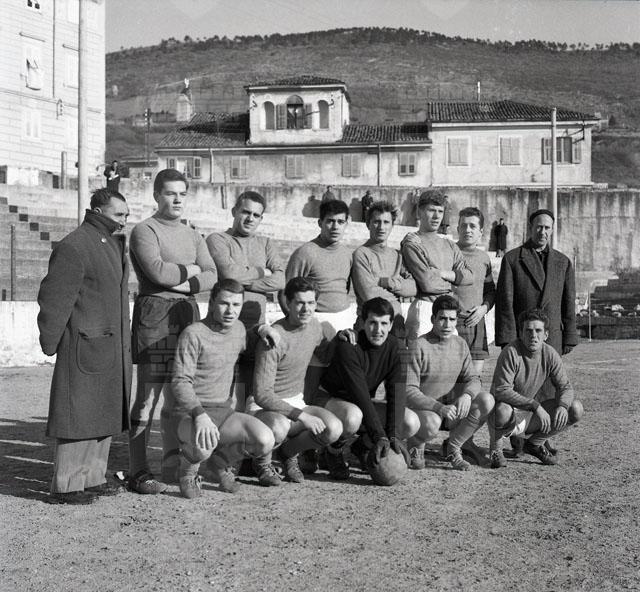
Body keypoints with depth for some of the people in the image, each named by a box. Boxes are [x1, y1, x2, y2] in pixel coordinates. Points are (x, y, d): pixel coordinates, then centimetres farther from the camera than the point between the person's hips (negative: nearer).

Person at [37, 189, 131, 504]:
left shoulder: (115, 244, 16)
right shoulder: (73, 247, -13)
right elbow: (54, 298, -14)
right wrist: (50, 344, -11)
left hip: (113, 346, 9)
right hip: (85, 346, -9)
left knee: (104, 415, 12)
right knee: (78, 415, -4)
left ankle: (92, 477, 22)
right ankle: (66, 486, 3)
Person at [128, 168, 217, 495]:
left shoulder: (192, 235, 19)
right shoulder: (144, 231, -1)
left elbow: (212, 276, 8)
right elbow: (157, 271, -17)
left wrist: (187, 284, -10)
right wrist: (189, 270, -2)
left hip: (188, 312, 7)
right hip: (154, 313, -7)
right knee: (147, 396, -6)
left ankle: (172, 465, 18)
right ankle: (138, 473, -2)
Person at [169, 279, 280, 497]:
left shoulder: (238, 328, 10)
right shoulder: (193, 334, -12)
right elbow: (180, 382, -17)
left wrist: (259, 329, 14)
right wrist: (199, 414, -34)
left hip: (224, 412, 6)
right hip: (189, 414, -6)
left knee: (265, 441, -21)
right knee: (202, 446, -39)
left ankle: (220, 460, 11)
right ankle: (188, 470, 0)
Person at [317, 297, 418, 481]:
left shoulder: (397, 349, -10)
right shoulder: (347, 347, -27)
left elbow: (396, 393, -16)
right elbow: (360, 395, -32)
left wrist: (394, 435, -28)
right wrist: (379, 436, -36)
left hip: (365, 403, 6)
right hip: (331, 397, -5)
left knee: (411, 423, -16)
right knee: (352, 417, -41)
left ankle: (363, 446, 9)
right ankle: (333, 452, -6)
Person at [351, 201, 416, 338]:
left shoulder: (397, 256, 14)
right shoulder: (361, 254, -6)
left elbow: (413, 288, 3)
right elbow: (369, 294, -13)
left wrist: (388, 282, -12)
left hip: (397, 322, 5)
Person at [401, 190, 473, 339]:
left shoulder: (450, 245, 17)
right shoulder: (412, 243, -6)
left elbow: (469, 276, 7)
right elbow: (427, 283, -15)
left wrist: (442, 273, -7)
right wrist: (453, 279, 2)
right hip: (425, 308, -6)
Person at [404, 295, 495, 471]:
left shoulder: (460, 344, 5)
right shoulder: (418, 347, -15)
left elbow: (473, 379, 4)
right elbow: (409, 391, -19)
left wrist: (466, 395, -21)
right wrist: (439, 407, -32)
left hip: (450, 407, 6)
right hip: (421, 409, -5)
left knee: (487, 401, -18)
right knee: (431, 423, -40)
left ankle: (453, 448, -1)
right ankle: (415, 447, -1)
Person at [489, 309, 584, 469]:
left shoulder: (550, 355, -6)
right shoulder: (511, 353, -22)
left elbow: (565, 386, -1)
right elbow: (502, 391, -29)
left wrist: (562, 406, -24)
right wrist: (536, 406, -34)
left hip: (532, 414, 5)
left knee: (576, 409, -12)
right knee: (503, 412, -41)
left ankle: (534, 444, 9)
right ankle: (495, 448, -5)